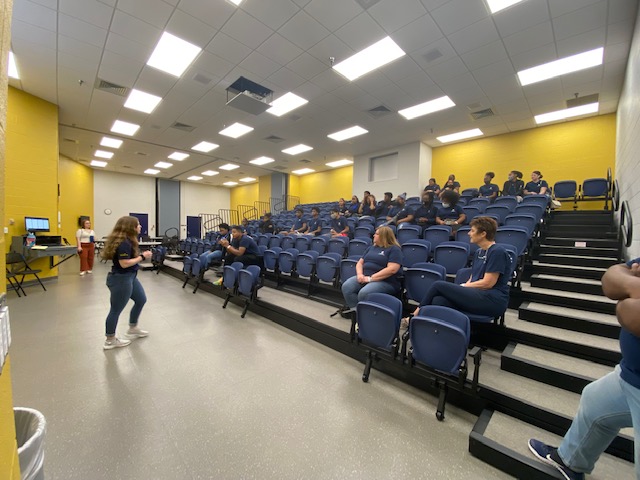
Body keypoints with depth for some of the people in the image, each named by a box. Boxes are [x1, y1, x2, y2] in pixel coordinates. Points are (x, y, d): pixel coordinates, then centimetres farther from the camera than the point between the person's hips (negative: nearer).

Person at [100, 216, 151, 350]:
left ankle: (132, 330, 35)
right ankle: (110, 341, 22)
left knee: (141, 300, 19)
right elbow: (124, 263, -26)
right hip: (120, 279, -11)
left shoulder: (127, 240, 8)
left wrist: (141, 255, 1)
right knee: (116, 310, 4)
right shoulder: (123, 243, -23)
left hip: (129, 277, 11)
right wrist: (142, 257, -20)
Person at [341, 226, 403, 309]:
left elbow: (392, 269, -16)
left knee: (364, 293, -34)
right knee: (346, 287, -21)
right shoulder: (372, 248, 21)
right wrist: (360, 274, -4)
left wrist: (370, 278, -18)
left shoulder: (394, 249, -2)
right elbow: (360, 262, 19)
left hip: (385, 281, -6)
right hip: (364, 278, 7)